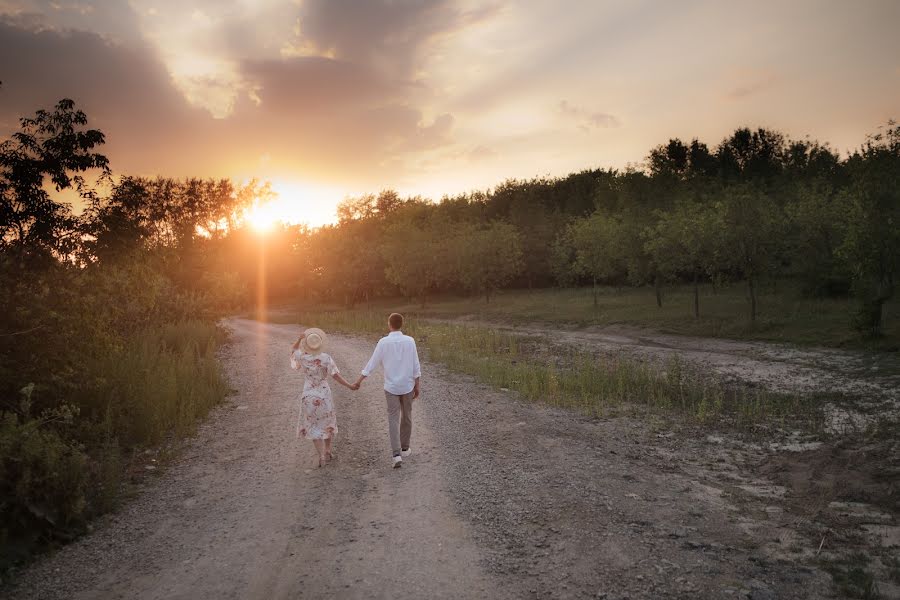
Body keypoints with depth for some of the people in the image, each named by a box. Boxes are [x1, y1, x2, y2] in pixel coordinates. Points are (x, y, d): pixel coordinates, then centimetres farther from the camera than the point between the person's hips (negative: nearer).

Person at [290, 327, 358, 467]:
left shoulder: (302, 357, -12)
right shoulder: (326, 358, -16)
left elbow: (293, 350, 11)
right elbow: (336, 376, -18)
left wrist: (300, 339, -3)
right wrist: (350, 386, -14)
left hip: (309, 396, 0)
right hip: (324, 395, 0)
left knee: (314, 426, 10)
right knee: (327, 422, 23)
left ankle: (321, 456, 0)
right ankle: (328, 451, 29)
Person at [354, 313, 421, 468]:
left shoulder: (383, 342, -10)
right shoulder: (409, 341, -7)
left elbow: (373, 363, -7)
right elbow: (416, 366, -4)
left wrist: (359, 380, 2)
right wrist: (416, 386, 6)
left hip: (391, 387, -1)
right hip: (407, 386, 1)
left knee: (393, 419, 1)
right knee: (406, 417, 17)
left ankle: (397, 454, -10)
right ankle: (405, 448, 29)